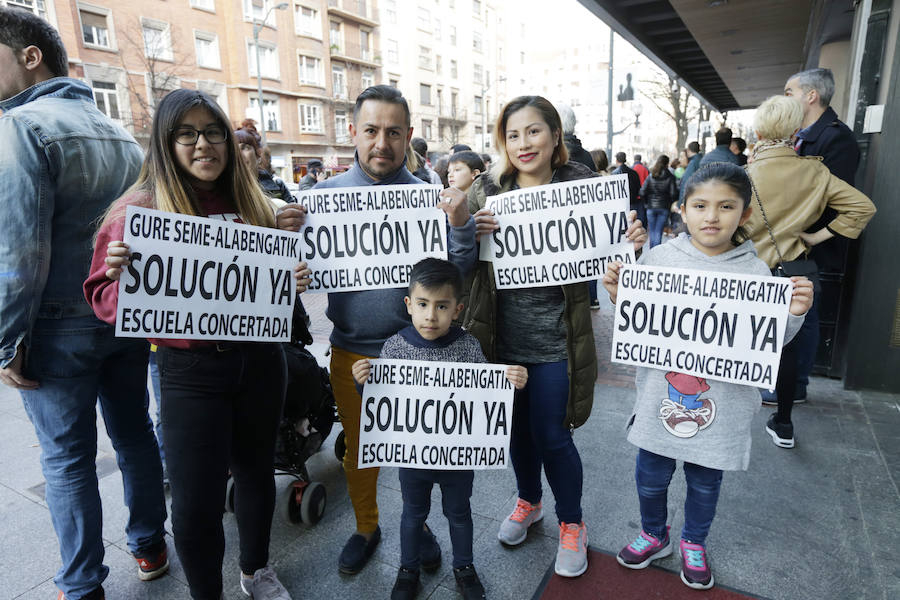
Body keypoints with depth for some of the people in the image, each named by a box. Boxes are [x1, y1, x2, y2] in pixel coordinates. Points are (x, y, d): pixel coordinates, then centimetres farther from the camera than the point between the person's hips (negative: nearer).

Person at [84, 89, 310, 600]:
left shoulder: (251, 202, 7)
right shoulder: (139, 207, -5)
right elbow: (106, 297, -4)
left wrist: (295, 279, -5)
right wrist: (123, 276, -26)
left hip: (259, 359, 4)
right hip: (191, 370, -3)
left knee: (257, 470, 18)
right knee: (196, 500, 3)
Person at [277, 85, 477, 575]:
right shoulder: (325, 195, -1)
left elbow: (458, 271, -7)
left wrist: (461, 225, -23)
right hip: (351, 348, 1)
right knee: (357, 445, 18)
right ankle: (366, 526, 43)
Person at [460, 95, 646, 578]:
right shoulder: (486, 191, 0)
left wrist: (632, 243, -22)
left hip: (555, 338, -3)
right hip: (503, 335, 3)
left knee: (551, 436, 7)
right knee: (517, 428, 19)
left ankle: (571, 522, 36)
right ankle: (528, 501, 48)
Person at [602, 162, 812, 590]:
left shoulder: (755, 272, -6)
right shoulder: (659, 258, -7)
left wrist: (793, 315, -18)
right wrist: (616, 295, -16)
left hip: (721, 405, 0)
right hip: (661, 397, 0)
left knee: (705, 481, 20)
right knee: (651, 475, 17)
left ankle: (693, 543, 48)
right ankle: (654, 534, 46)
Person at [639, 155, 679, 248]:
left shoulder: (650, 176, -1)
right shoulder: (670, 177, -5)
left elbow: (642, 192, -6)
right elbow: (673, 193, -10)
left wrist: (646, 203, 7)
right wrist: (671, 204, 8)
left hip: (651, 208, 1)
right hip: (664, 208, -1)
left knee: (652, 232, 12)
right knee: (658, 232, 2)